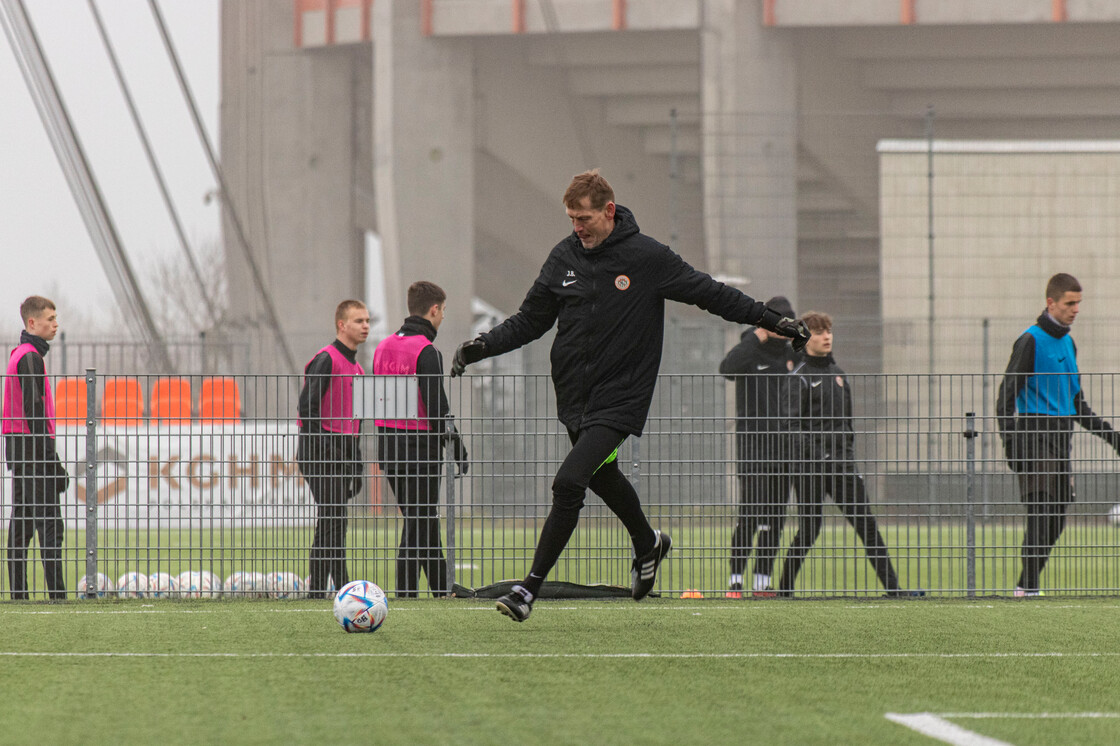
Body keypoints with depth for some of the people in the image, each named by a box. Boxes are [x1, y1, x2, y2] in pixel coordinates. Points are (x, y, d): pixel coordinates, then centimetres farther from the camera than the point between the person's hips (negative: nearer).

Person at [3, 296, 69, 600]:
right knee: (50, 525, -12)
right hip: (32, 447, -10)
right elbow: (33, 410, -19)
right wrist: (50, 456, -19)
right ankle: (57, 592, -17)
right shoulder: (30, 357, -13)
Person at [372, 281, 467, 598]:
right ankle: (406, 591, -5)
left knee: (422, 521, 15)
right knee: (420, 523, -3)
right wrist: (457, 446, -9)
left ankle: (442, 587, 18)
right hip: (420, 451, -8)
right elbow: (436, 406, -16)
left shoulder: (383, 347, 12)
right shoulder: (426, 352, -13)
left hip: (388, 448, 8)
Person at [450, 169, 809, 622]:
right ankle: (647, 543, 50)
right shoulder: (564, 257, 4)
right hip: (575, 397, 6)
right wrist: (483, 346, -3)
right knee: (603, 477, 21)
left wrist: (772, 320, -1)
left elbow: (709, 293, 0)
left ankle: (530, 588, -15)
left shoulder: (647, 257, -8)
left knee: (569, 483, -18)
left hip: (619, 400, -6)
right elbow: (530, 321, 11)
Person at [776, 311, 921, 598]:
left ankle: (892, 586, -3)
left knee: (866, 523, 0)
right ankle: (784, 588, 12)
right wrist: (812, 454, -24)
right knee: (809, 529, -2)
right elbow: (792, 424, -13)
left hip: (842, 463, 6)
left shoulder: (837, 372, 17)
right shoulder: (799, 377, -6)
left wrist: (849, 451, 17)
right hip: (811, 465, -6)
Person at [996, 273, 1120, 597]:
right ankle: (1028, 585, -13)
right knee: (1041, 510, -14)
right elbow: (1008, 392, -9)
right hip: (1036, 432, -8)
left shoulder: (1068, 343, 18)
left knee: (1059, 513, 5)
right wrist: (1009, 438, -19)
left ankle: (1028, 583, 12)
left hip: (1062, 435, 8)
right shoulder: (1031, 341, -6)